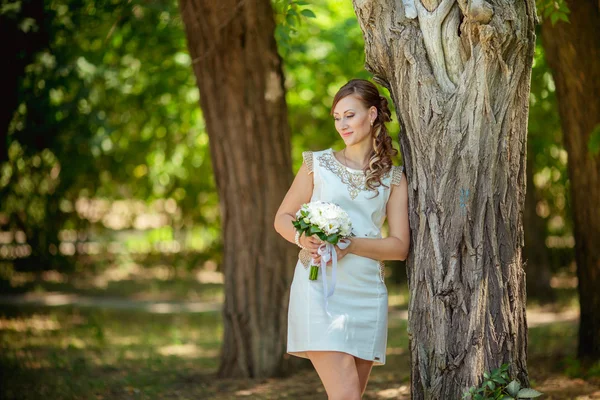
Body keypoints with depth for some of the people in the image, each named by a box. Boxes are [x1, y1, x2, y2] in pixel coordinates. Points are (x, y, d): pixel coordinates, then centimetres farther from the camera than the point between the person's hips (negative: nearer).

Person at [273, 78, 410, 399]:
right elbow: (283, 219, 11)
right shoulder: (318, 163, 8)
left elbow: (399, 246, 3)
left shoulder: (393, 179, 10)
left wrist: (351, 245, -14)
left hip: (367, 295, 3)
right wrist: (302, 238, -12)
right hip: (319, 288, -3)